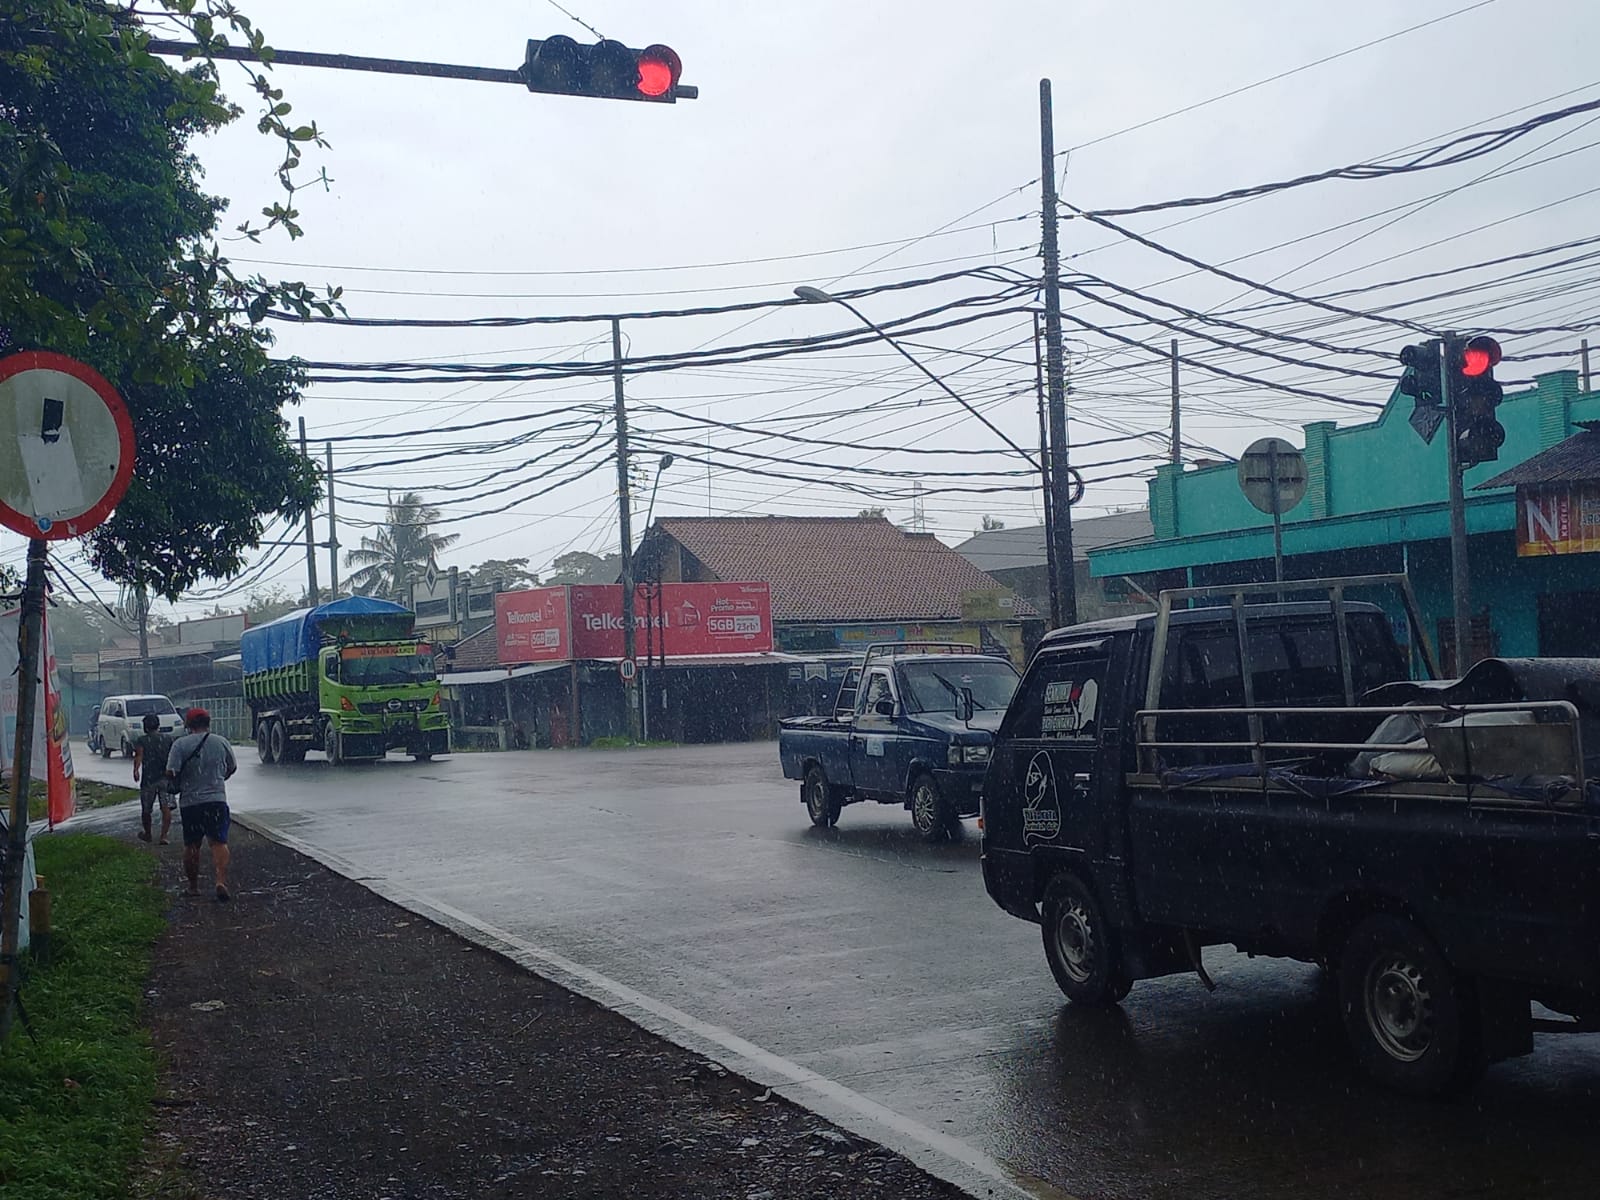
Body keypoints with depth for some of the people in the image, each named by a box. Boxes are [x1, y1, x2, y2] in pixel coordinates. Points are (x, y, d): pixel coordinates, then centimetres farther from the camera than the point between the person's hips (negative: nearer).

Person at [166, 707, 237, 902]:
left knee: (191, 845, 12)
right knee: (219, 843, -2)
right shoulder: (220, 742, 3)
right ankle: (221, 881, -19)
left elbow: (170, 773, -11)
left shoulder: (180, 744, -4)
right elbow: (232, 767, 16)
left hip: (189, 802, 0)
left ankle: (193, 886, 21)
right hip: (217, 799, 0)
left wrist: (177, 786, 11)